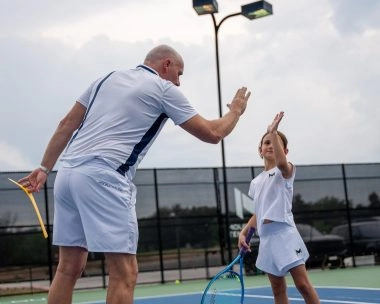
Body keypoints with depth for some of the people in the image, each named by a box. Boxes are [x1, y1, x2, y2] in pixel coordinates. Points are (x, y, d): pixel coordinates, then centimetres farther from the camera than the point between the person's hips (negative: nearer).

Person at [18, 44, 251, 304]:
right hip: (103, 177, -7)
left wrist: (45, 169, 21)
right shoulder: (164, 89, 5)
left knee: (69, 268, 12)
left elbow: (67, 125, 19)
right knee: (124, 273, -4)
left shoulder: (108, 79, 22)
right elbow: (212, 134, 7)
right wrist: (236, 110, 25)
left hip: (68, 173, 8)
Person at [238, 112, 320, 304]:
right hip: (266, 238, 6)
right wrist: (243, 232, 11)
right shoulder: (255, 182, 18)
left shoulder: (285, 171, 0)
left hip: (284, 234, -6)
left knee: (302, 284, -11)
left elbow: (281, 162, -27)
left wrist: (274, 132, -23)